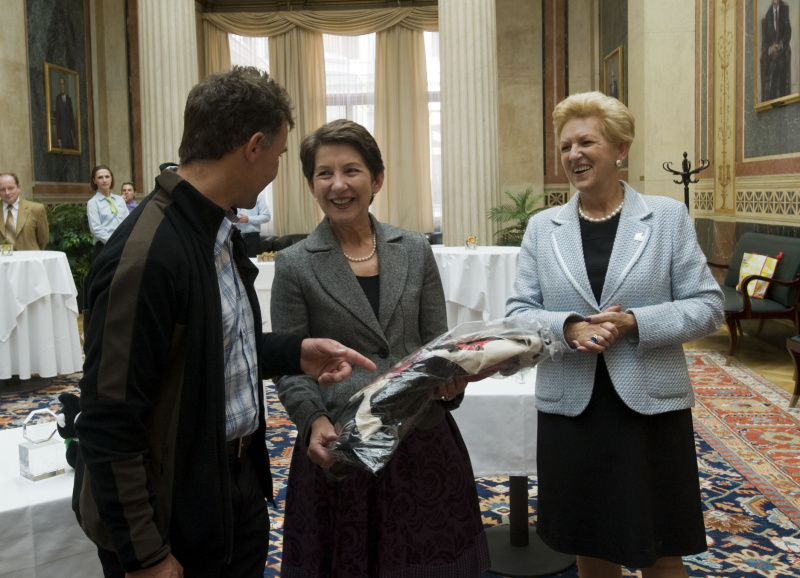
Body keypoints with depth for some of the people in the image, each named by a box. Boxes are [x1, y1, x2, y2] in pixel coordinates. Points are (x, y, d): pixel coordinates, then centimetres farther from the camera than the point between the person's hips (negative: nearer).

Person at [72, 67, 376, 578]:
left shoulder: (221, 231, 2)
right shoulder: (145, 257, -25)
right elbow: (109, 421, -22)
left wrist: (296, 353, 2)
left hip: (242, 482, 8)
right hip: (175, 517, -8)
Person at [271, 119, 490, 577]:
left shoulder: (416, 251, 5)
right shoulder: (295, 265, -2)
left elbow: (438, 342, 8)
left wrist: (452, 378, -13)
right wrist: (315, 421, -19)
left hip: (423, 438, 3)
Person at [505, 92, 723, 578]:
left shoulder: (669, 217, 1)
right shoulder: (542, 228, 6)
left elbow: (708, 306, -2)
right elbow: (518, 313, 4)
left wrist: (634, 323, -17)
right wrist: (567, 328, -16)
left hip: (652, 409, -2)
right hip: (571, 408, 2)